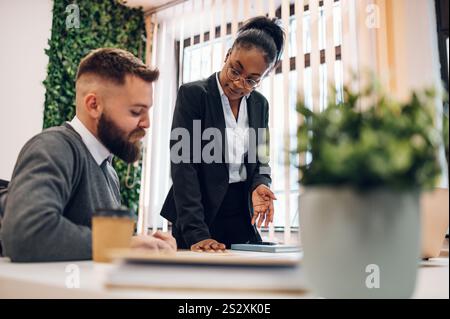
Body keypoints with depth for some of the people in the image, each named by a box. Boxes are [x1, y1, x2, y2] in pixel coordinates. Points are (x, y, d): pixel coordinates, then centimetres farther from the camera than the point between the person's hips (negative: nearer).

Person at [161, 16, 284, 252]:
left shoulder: (260, 104, 5)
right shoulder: (192, 94, -12)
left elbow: (259, 159, 11)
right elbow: (183, 165, -18)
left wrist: (259, 185, -13)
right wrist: (196, 233, -25)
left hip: (242, 218, 5)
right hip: (200, 217, -4)